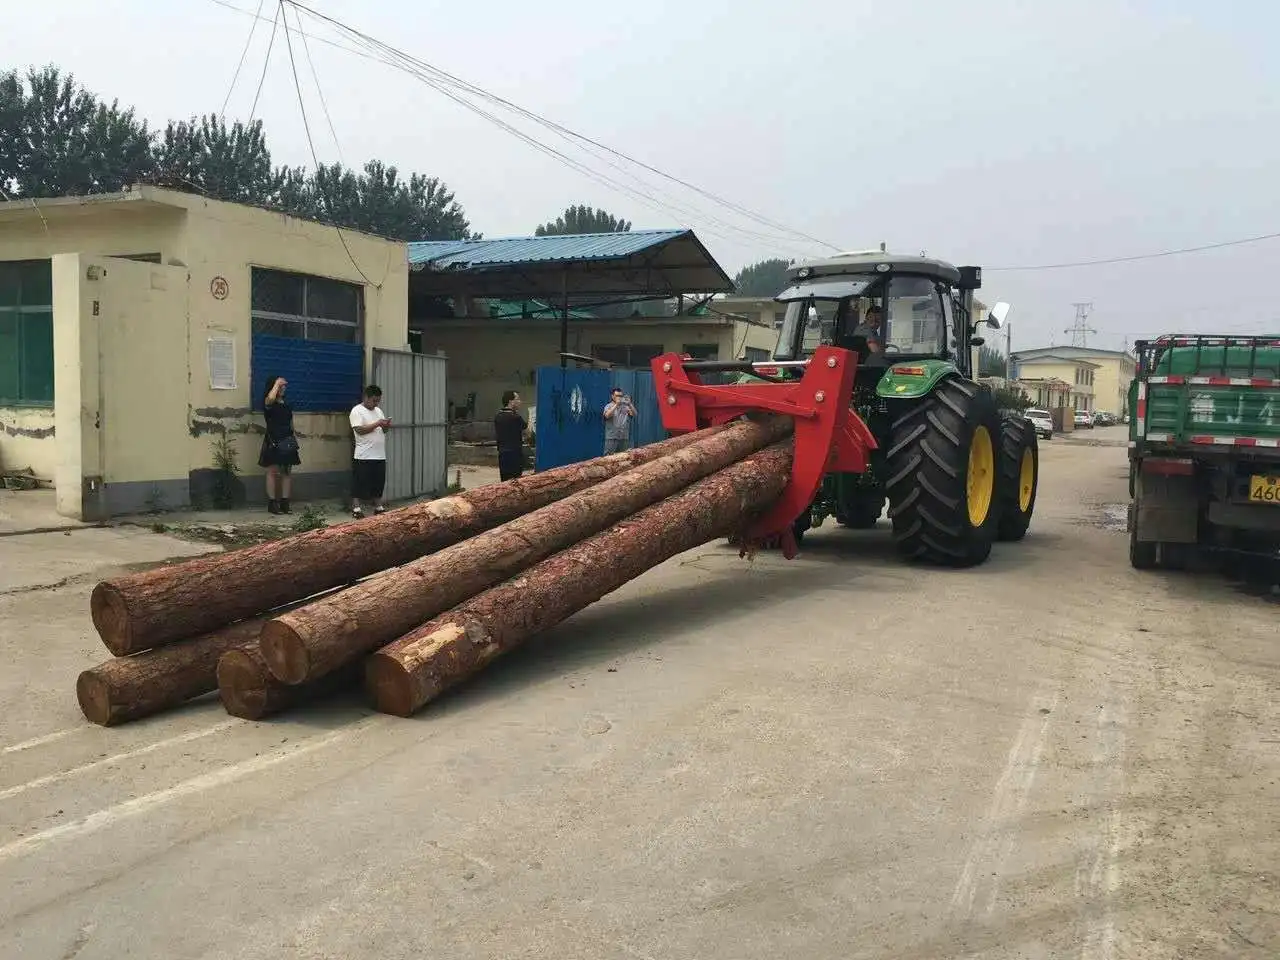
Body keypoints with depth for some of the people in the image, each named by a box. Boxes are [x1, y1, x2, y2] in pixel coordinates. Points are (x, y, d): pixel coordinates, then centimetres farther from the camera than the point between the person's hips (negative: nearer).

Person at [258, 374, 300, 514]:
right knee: (273, 472, -4)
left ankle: (284, 503, 9)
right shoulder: (267, 403, -4)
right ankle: (272, 503, -1)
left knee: (287, 472, 5)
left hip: (287, 441, 6)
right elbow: (270, 398, -30)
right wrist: (276, 383, -16)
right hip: (273, 441, -6)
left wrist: (295, 437, 11)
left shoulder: (286, 403, 16)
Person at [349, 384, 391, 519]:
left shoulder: (378, 411, 16)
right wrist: (377, 424, -19)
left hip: (380, 456, 7)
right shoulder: (357, 411, -7)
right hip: (363, 457, -7)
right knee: (359, 483, -1)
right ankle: (356, 508, 5)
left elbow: (384, 431, 18)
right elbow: (359, 430, -18)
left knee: (378, 483, 11)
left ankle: (379, 507, 19)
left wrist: (386, 426, -4)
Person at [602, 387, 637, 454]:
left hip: (624, 438, 3)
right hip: (612, 438, -3)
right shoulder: (609, 406, 2)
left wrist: (630, 404, -18)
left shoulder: (625, 407, 9)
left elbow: (634, 414, -3)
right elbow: (607, 415, -17)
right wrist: (616, 404, -22)